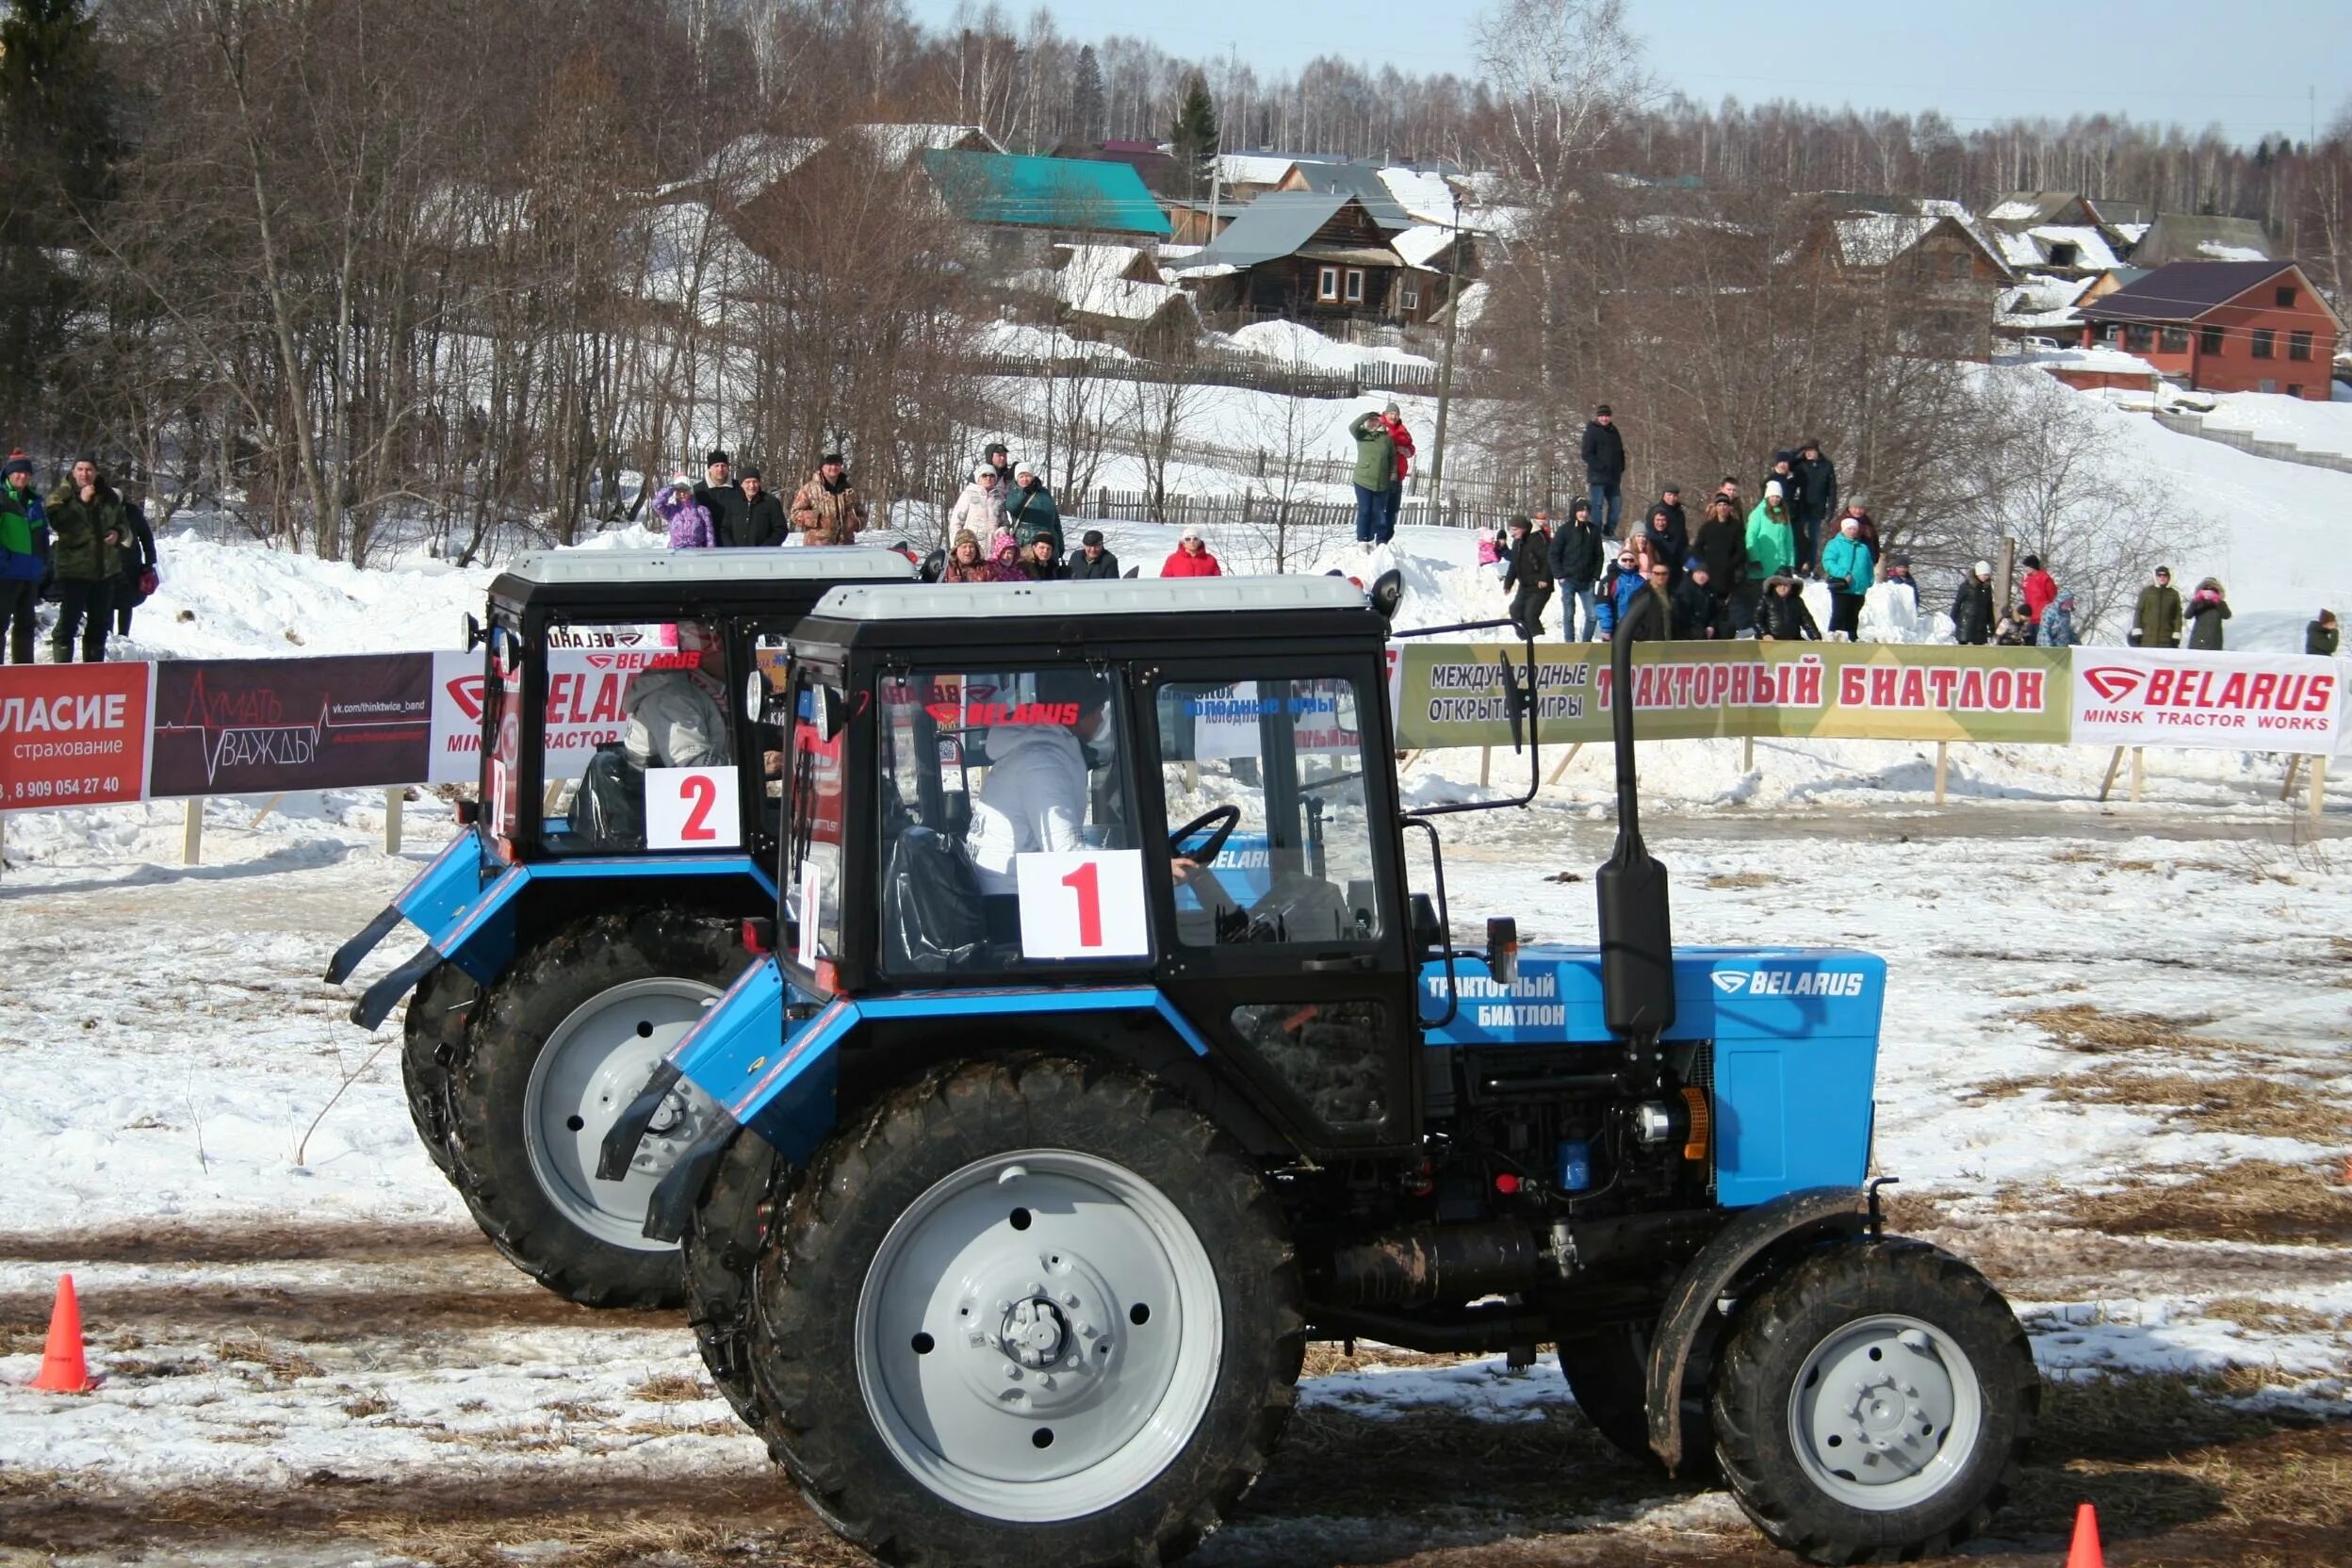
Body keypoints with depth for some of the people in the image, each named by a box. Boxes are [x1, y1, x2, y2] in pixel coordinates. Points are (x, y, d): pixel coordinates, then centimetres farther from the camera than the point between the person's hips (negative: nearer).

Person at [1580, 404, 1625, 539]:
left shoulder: (1614, 432, 16)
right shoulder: (1592, 432, -4)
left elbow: (1620, 452, 25)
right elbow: (1587, 454, -11)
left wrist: (1620, 469, 11)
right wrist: (1601, 467, -18)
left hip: (1613, 477, 7)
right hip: (1598, 476, -7)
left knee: (1616, 504, 8)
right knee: (1598, 504, -8)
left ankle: (1609, 532, 17)